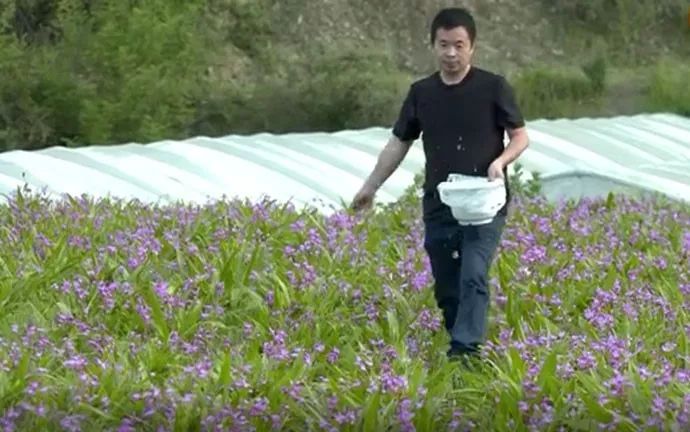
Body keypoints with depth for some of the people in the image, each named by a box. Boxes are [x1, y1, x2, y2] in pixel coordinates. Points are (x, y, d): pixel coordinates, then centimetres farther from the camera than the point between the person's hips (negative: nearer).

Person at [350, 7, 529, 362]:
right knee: (446, 288, 7)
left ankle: (465, 352, -25)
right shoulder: (421, 93, 6)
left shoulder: (493, 87, -5)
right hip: (438, 206, 4)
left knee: (473, 278, -19)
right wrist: (371, 186, 15)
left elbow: (520, 137, 1)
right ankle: (465, 344, 20)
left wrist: (501, 161, -19)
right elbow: (399, 143, 16)